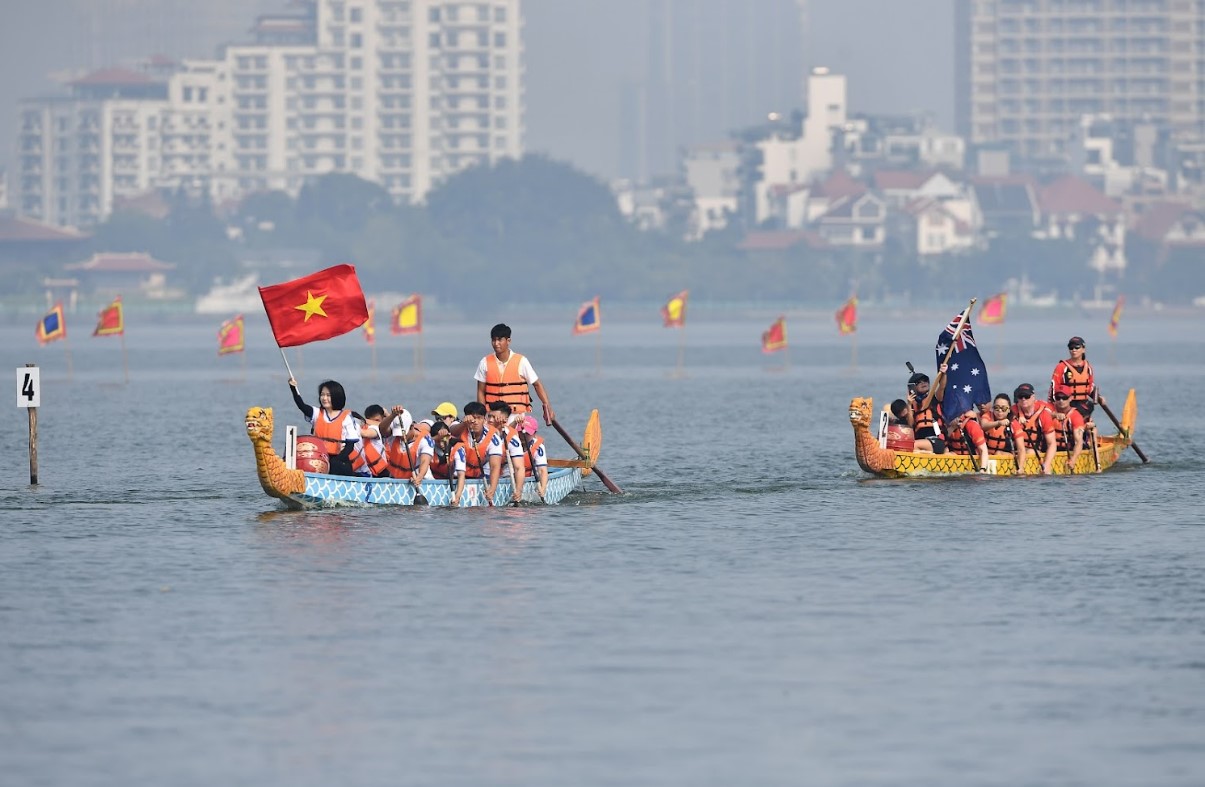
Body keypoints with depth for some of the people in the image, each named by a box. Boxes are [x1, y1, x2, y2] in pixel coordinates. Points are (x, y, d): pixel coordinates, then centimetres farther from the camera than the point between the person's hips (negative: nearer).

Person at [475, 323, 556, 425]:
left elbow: (537, 385, 4)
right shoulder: (485, 363, 3)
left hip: (517, 416, -2)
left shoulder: (521, 362, -3)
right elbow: (481, 392, 7)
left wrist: (547, 406, -6)